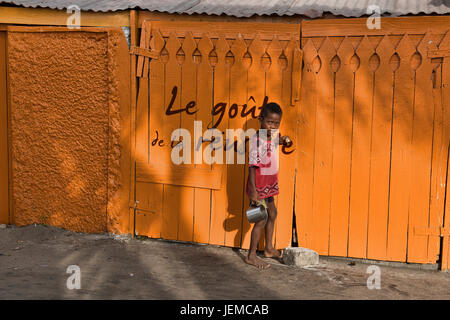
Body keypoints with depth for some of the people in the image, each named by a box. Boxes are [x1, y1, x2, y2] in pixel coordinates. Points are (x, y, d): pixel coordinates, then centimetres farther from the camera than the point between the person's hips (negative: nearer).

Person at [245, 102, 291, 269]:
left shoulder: (272, 136, 2)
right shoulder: (256, 139, -22)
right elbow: (252, 166, -23)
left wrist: (283, 140, 7)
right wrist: (253, 190, -25)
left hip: (269, 184, 9)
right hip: (259, 184, -9)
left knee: (272, 214, 20)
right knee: (261, 219, -5)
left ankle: (269, 249, 37)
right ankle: (251, 256, 8)